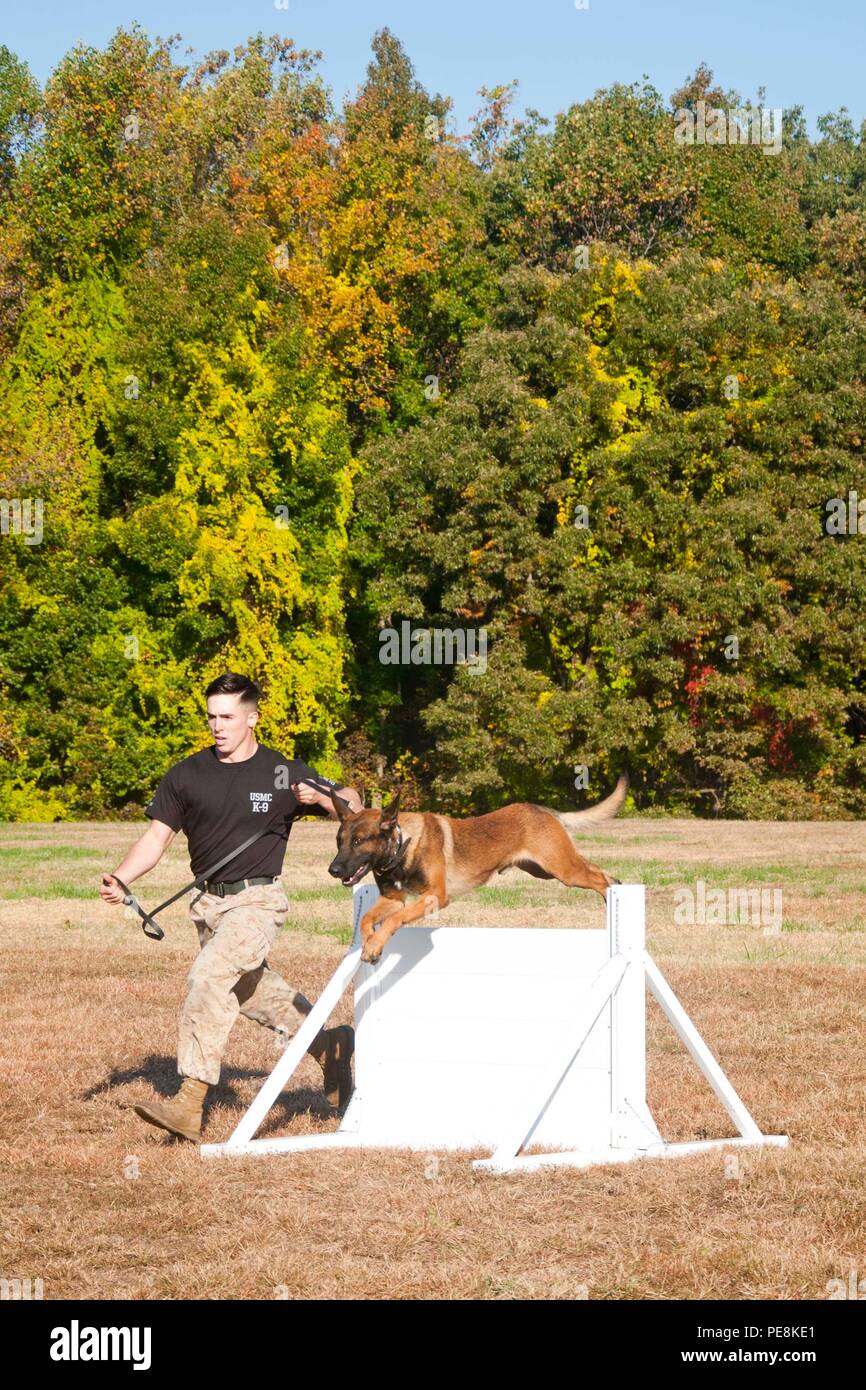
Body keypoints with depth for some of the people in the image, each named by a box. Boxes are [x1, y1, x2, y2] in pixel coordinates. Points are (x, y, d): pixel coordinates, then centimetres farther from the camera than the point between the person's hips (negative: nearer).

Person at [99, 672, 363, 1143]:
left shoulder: (285, 774, -4)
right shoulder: (187, 775, 2)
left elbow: (353, 804, 6)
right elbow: (157, 835, 3)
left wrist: (321, 798, -16)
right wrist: (120, 878, -14)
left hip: (258, 898, -6)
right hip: (208, 903, 6)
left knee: (208, 977, -25)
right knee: (251, 990, 19)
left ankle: (189, 1103, -28)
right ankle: (328, 1044, 44)